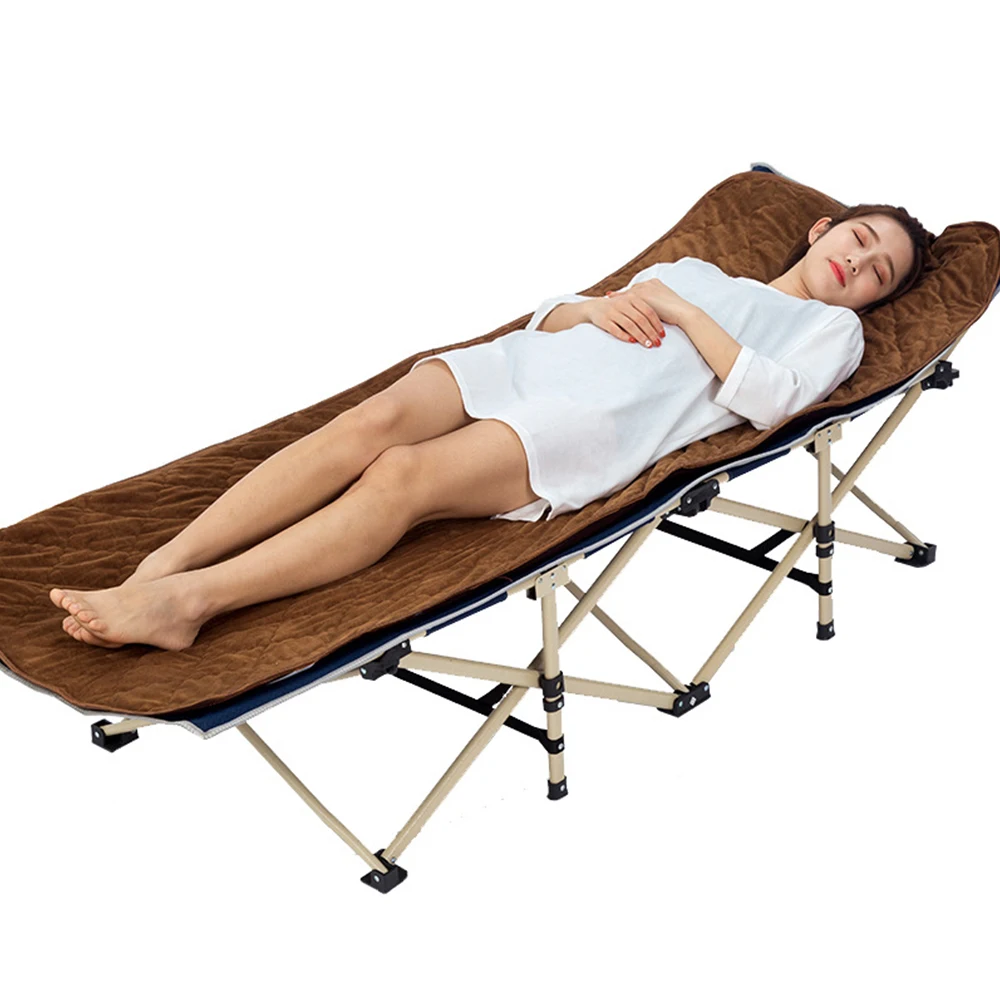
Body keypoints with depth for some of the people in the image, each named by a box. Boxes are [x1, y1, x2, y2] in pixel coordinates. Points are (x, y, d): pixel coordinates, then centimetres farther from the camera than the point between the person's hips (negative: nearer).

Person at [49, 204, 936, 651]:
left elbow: (767, 396, -1)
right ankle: (163, 562, -35)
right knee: (373, 422, -27)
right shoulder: (694, 268, 38)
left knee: (404, 477, -30)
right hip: (531, 363, 5)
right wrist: (597, 306, 8)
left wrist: (679, 308, 4)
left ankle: (189, 600, -41)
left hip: (602, 423, -5)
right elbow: (549, 314, 30)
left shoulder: (832, 329, 24)